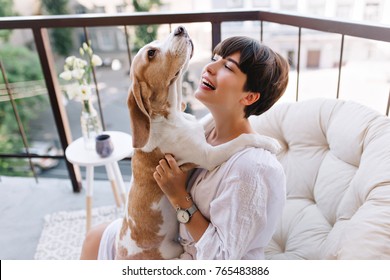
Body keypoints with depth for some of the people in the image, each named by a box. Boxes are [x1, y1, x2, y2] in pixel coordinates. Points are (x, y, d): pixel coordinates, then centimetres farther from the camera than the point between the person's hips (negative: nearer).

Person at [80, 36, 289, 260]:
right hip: (178, 236, 7)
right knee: (96, 239, 14)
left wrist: (179, 198, -26)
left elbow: (221, 257, -26)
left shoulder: (252, 168, -34)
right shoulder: (210, 124, -11)